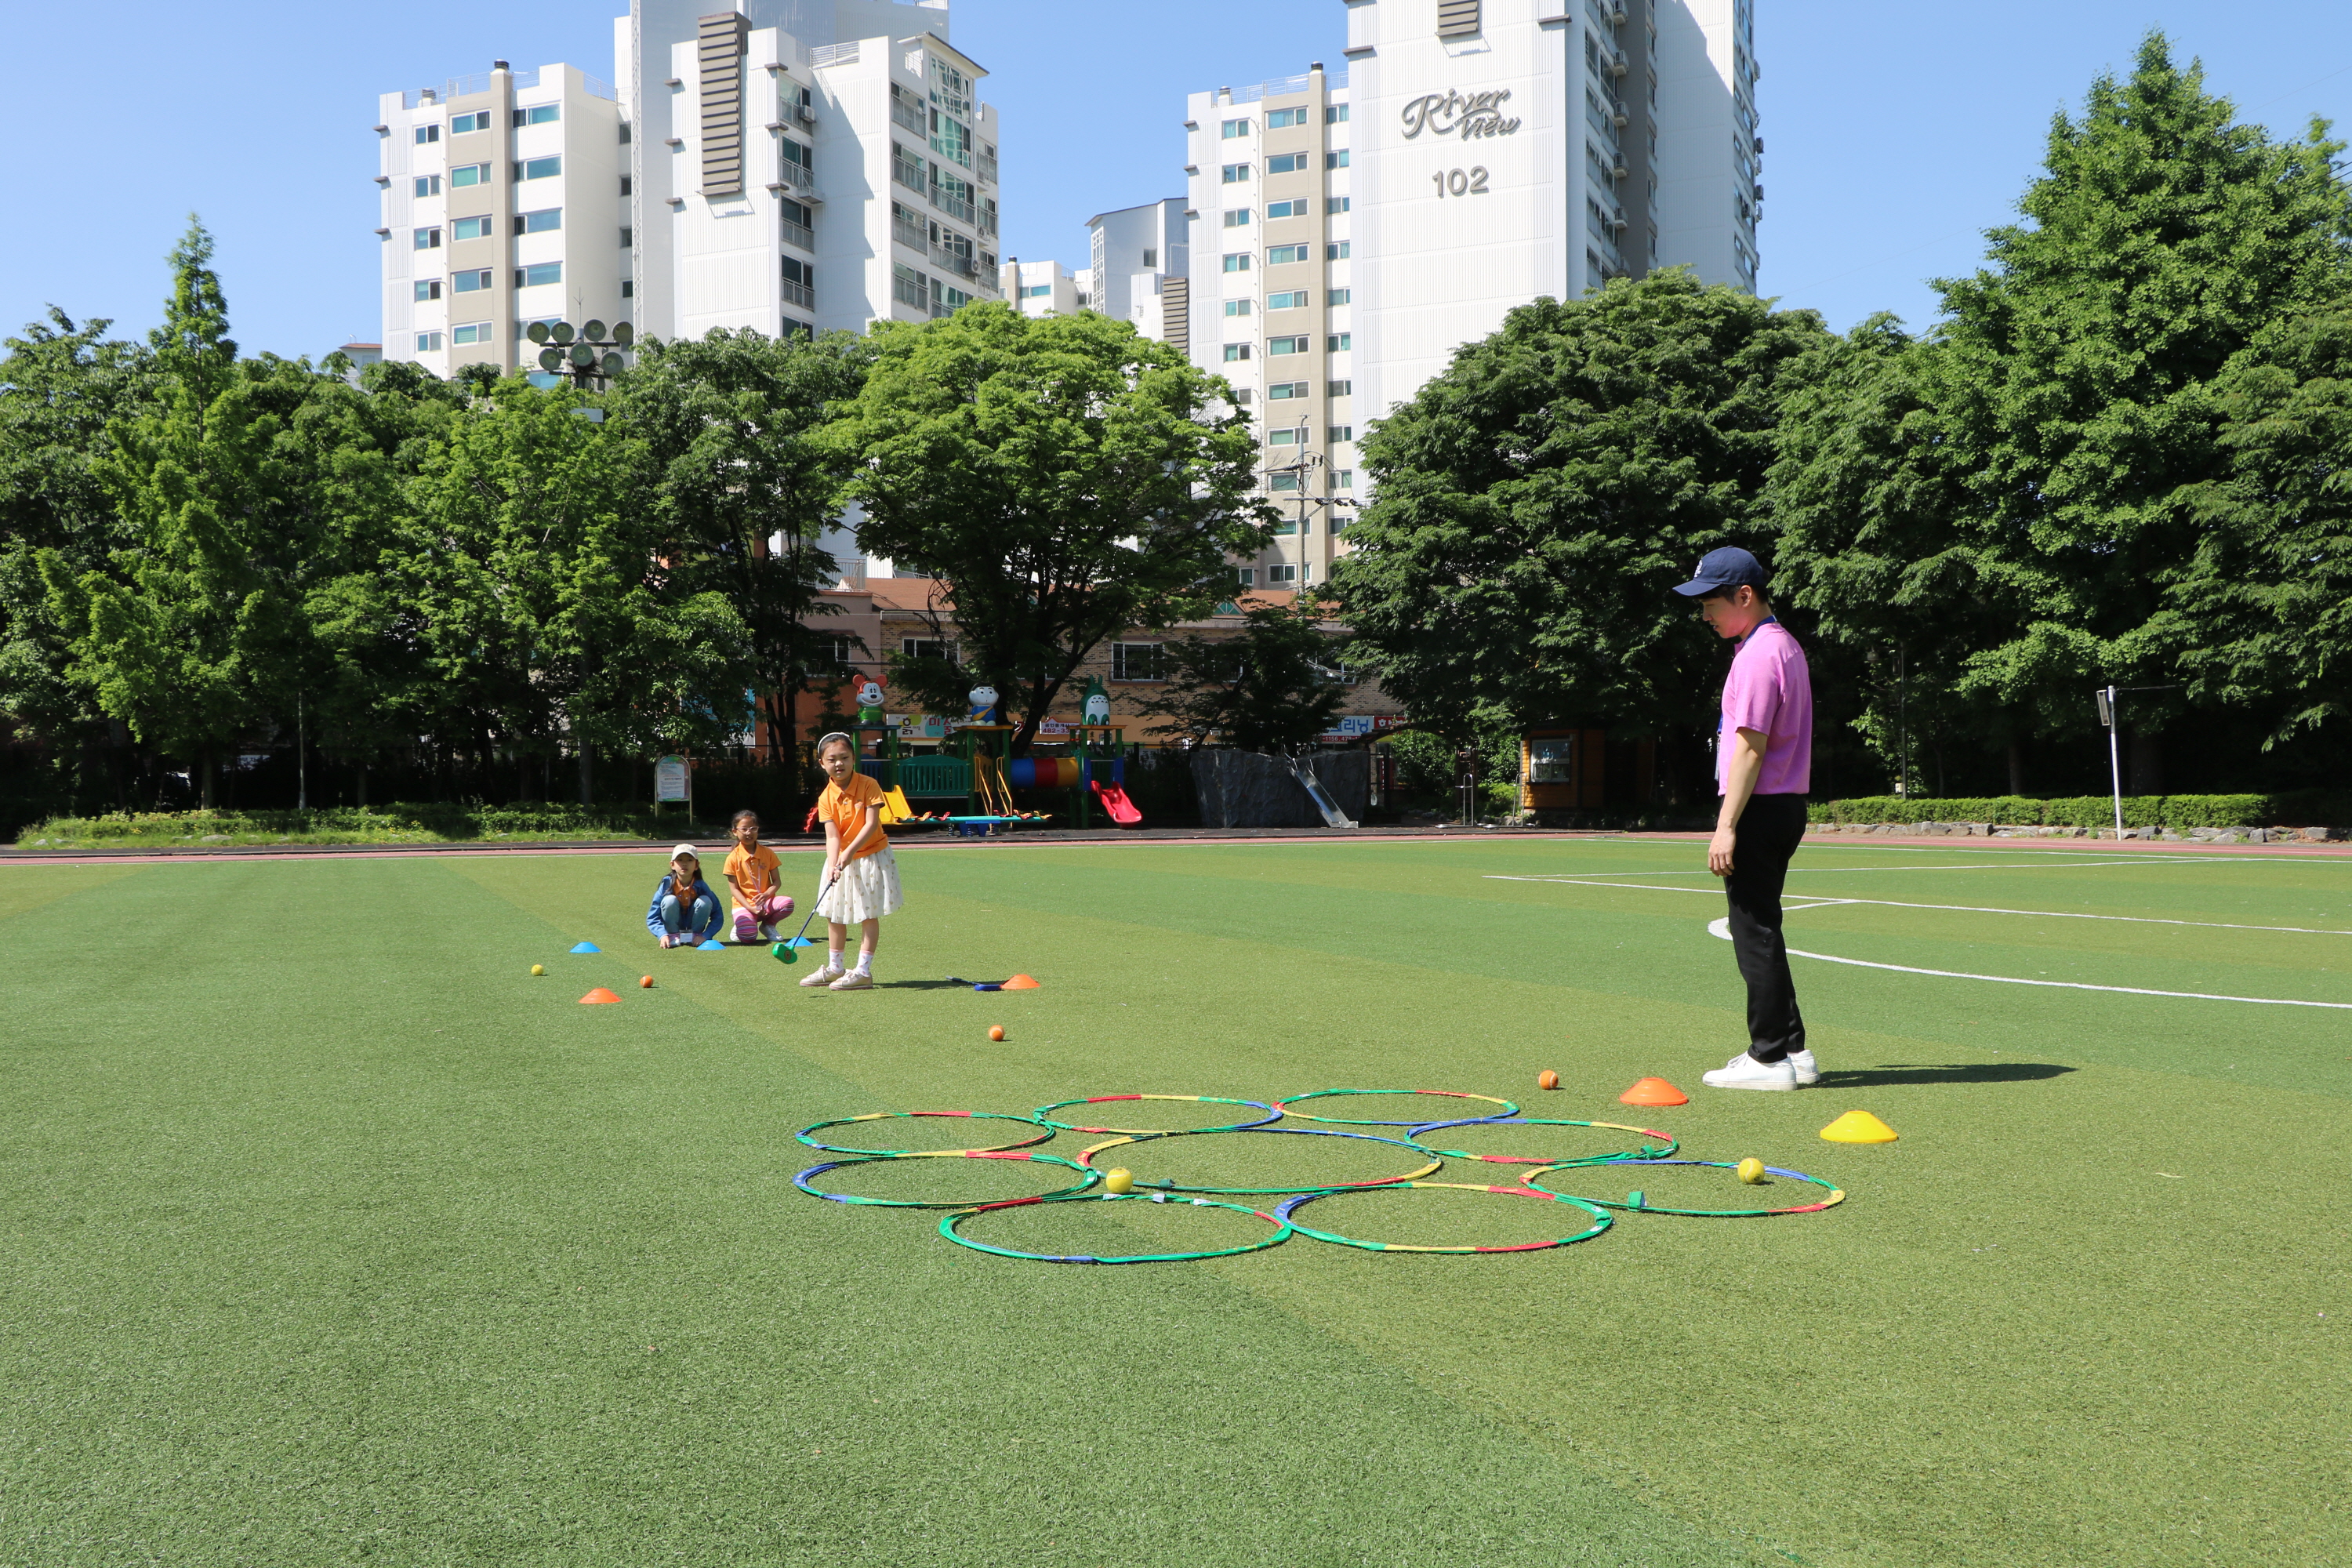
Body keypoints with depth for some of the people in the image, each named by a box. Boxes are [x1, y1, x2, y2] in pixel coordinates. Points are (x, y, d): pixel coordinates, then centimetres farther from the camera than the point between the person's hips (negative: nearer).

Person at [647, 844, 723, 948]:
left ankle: (694, 936, -6)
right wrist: (663, 935, -37)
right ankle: (673, 936, -9)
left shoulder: (701, 886, -18)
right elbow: (652, 918, -20)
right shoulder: (666, 885, -20)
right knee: (670, 900, -27)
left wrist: (705, 936, -29)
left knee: (705, 901, -24)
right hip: (673, 927, -1)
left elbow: (717, 917, -15)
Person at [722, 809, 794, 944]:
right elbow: (734, 888, -4)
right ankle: (740, 926, 9)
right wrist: (751, 908, -18)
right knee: (748, 937, -30)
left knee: (787, 904, -30)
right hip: (744, 904, -3)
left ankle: (768, 925, 1)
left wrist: (767, 894, -20)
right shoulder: (733, 857, -2)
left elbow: (777, 881, 3)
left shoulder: (767, 853, 4)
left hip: (766, 902, 3)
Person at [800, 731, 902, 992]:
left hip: (871, 856, -5)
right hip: (841, 860, 5)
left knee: (869, 915, -2)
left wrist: (850, 852, -29)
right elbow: (832, 835, -12)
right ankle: (834, 968, 26)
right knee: (835, 915, 12)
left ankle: (863, 971, 2)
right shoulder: (826, 798, -6)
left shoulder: (868, 785, -14)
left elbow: (872, 823, -20)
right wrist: (832, 866, -28)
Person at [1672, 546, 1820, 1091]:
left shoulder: (1759, 653, -15)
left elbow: (1750, 746, -21)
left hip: (1761, 808, -10)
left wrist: (1727, 826, -22)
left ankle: (1773, 1058, 1)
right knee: (1758, 930, 15)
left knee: (1755, 932, -4)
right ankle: (1789, 1049, 20)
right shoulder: (1785, 646, 17)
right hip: (1784, 806, 10)